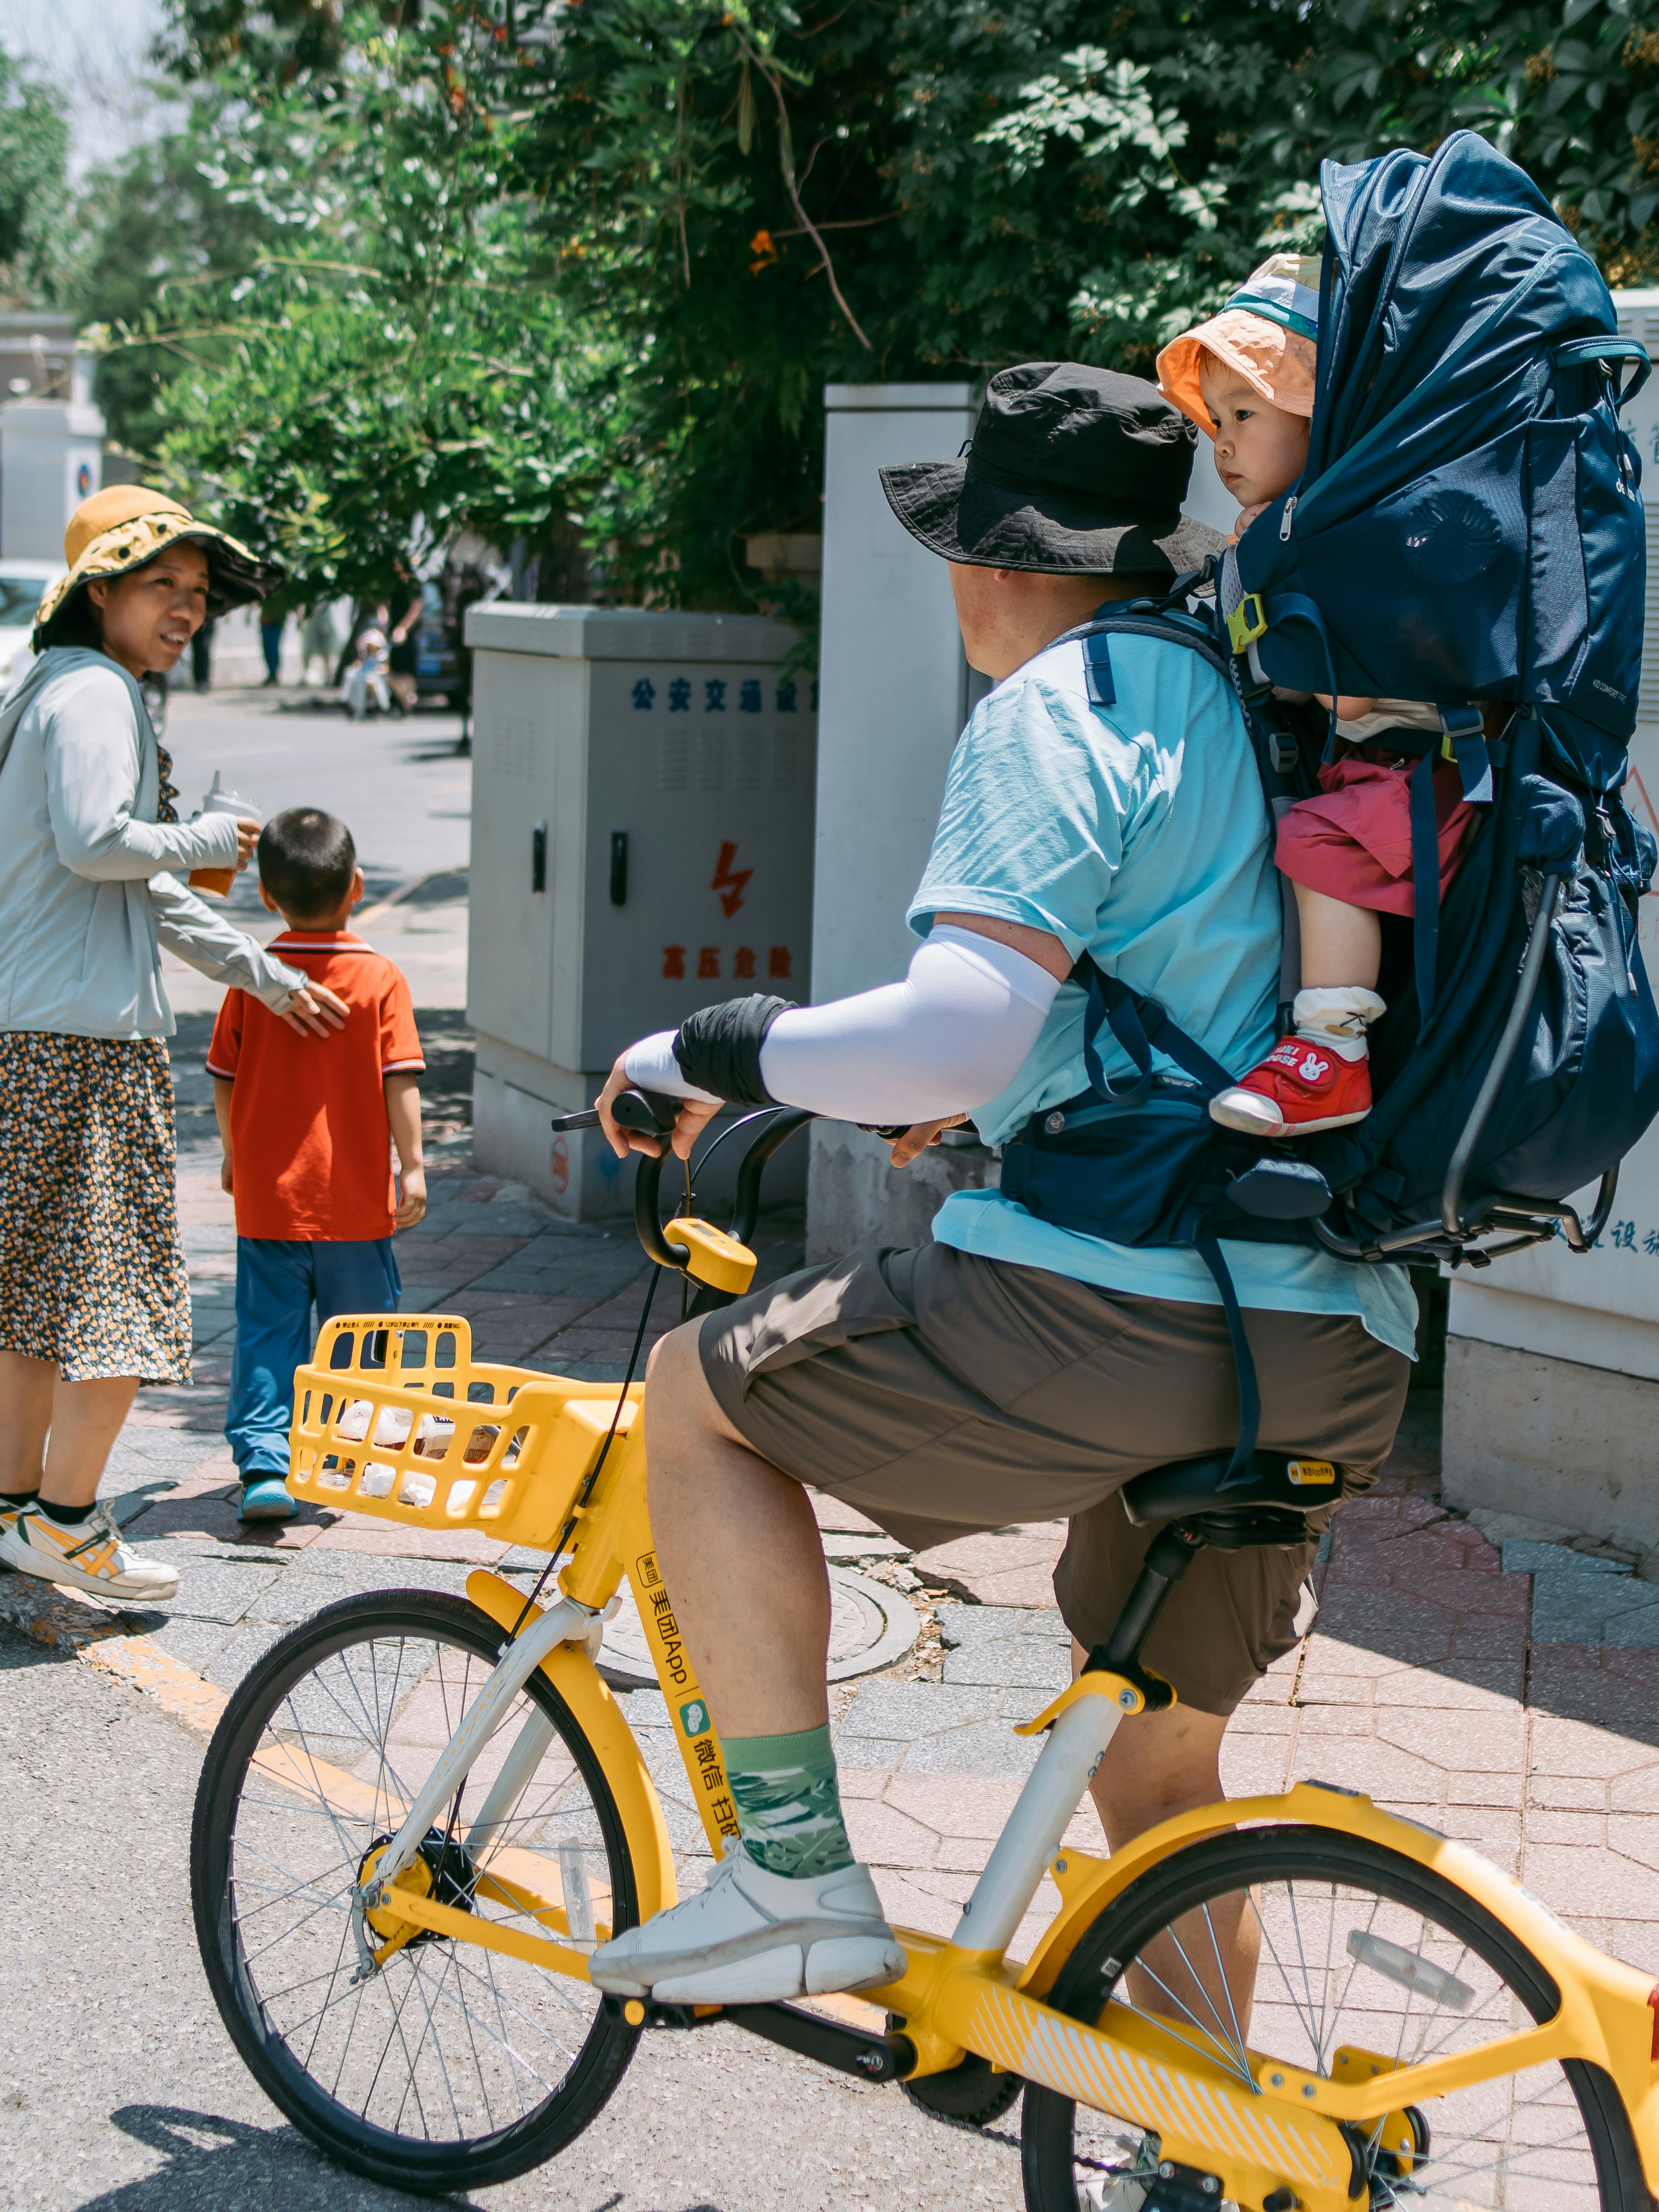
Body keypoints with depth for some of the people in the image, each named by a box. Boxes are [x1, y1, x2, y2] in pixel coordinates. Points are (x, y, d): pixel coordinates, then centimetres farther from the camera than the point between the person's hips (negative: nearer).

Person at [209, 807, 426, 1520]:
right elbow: (401, 1081, -10)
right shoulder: (380, 978, -7)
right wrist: (413, 1166, -4)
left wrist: (233, 1156, 18)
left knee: (267, 1331, 4)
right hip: (355, 1196, -1)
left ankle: (264, 1462, -6)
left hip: (267, 1194, 1)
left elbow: (224, 1079, 4)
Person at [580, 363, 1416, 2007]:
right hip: (1340, 1348, 9)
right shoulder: (1249, 699, 20)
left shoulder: (1059, 706, -7)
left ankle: (796, 1873, 2)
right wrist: (986, 1097, 38)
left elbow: (951, 1036, -20)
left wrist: (709, 1051, -6)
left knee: (697, 1394, 5)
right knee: (1158, 1766, 23)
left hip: (1135, 1308, -9)